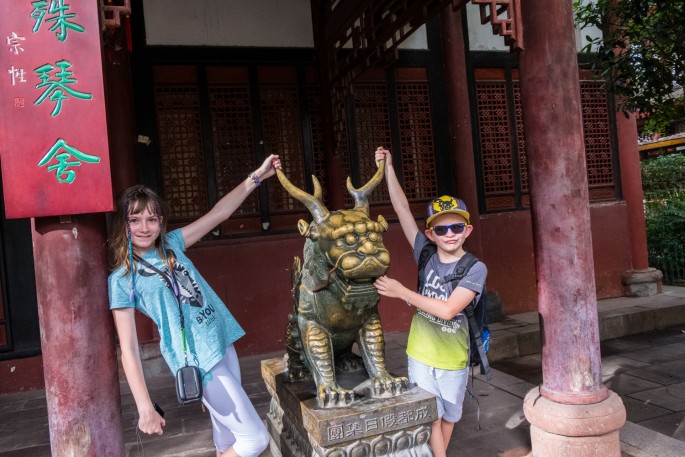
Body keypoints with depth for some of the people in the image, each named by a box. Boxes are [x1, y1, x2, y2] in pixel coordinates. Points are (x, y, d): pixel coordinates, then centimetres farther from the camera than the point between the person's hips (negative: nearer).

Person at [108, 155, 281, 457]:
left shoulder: (172, 244, 5)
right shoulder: (122, 280, -10)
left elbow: (218, 213, 7)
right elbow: (128, 349, -13)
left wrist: (255, 178, 4)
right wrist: (145, 409, -17)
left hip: (222, 344, 6)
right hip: (198, 361, -6)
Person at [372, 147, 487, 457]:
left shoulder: (475, 269, -16)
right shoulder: (426, 255, -8)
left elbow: (448, 309, -27)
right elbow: (402, 209, -12)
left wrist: (401, 292, -25)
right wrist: (388, 168, -15)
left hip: (453, 358, -1)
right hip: (421, 355, 1)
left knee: (449, 416, 20)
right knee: (430, 417, 8)